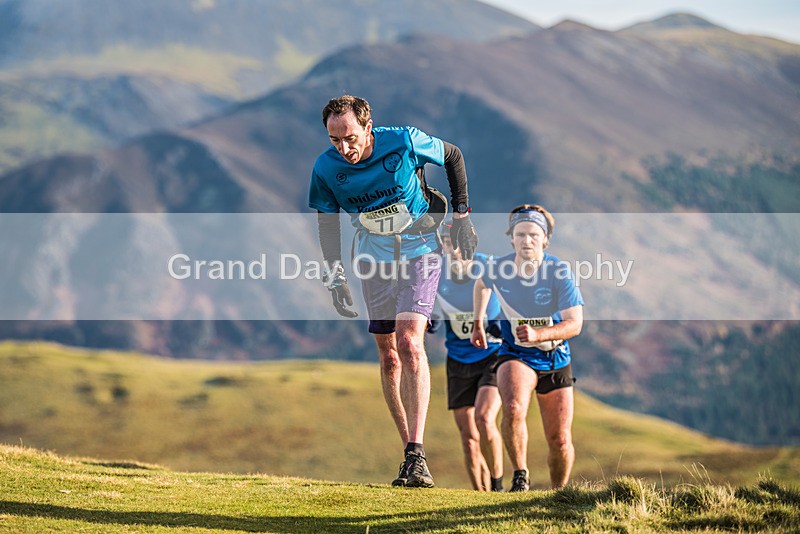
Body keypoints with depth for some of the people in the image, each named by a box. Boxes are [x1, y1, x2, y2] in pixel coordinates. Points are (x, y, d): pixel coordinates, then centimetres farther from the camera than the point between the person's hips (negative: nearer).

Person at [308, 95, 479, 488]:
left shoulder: (405, 142, -20)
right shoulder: (325, 169, -12)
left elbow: (453, 157, 0)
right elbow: (327, 222, 4)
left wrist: (462, 214, 0)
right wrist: (335, 277, -1)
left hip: (420, 249, -4)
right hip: (374, 257, 4)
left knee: (409, 342, -20)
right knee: (388, 357, 4)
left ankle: (417, 453, -23)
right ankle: (410, 453, 14)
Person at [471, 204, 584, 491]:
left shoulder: (559, 272, -19)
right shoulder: (499, 268, -12)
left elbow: (575, 324, -23)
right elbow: (482, 285, 15)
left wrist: (538, 334, -38)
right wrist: (478, 324, 16)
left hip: (555, 361, 0)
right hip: (515, 356, 0)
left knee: (560, 441, 2)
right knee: (513, 410, -32)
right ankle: (520, 475, -12)